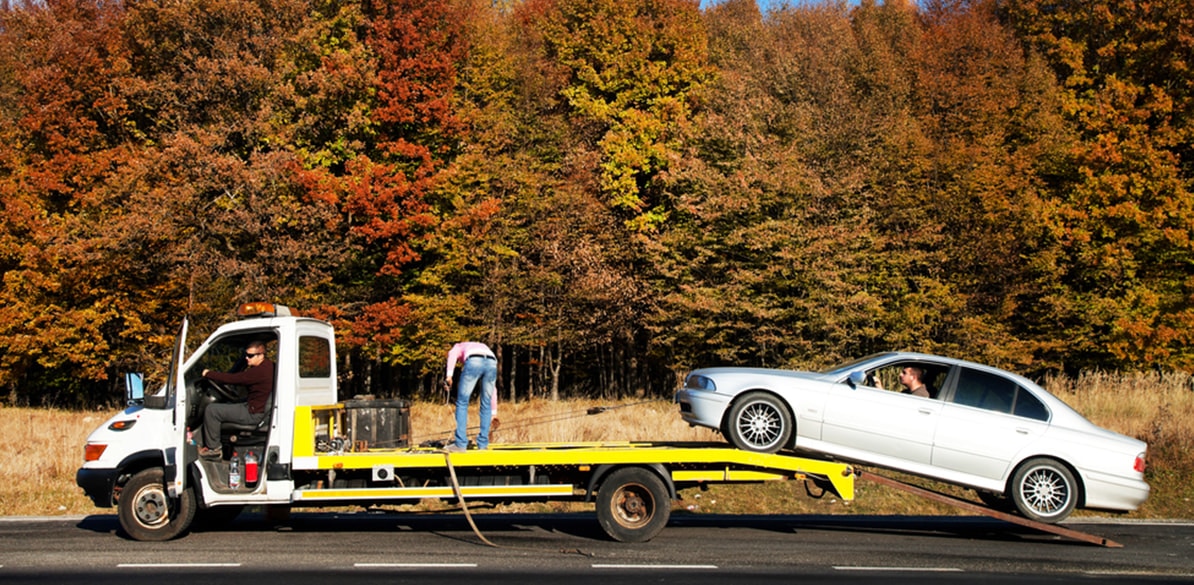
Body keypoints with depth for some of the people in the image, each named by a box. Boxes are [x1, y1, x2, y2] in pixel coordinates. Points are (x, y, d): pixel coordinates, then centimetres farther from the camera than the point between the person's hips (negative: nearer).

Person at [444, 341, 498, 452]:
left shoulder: (459, 346, 37)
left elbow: (452, 353, 6)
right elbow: (493, 388, 39)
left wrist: (449, 375, -4)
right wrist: (493, 412, 40)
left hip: (473, 362, -4)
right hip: (492, 363, 4)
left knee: (462, 402, 7)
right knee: (486, 404, 16)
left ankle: (460, 444, 4)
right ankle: (483, 444, 16)